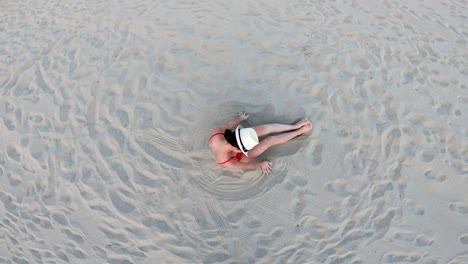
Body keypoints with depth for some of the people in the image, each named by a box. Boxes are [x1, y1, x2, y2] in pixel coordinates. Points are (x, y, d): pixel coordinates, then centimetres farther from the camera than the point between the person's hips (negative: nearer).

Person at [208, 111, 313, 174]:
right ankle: (299, 131, 15)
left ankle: (295, 126, 15)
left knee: (268, 128, -9)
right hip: (238, 157, -4)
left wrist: (241, 118, 8)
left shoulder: (217, 131, -35)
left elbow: (228, 124, -12)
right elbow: (246, 166, -23)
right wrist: (261, 164, -7)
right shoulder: (227, 162, -43)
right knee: (271, 140, -11)